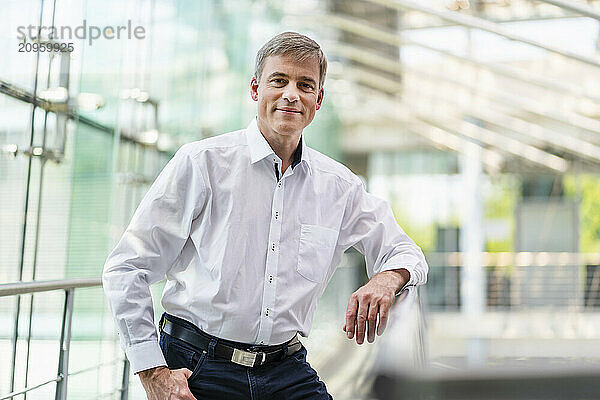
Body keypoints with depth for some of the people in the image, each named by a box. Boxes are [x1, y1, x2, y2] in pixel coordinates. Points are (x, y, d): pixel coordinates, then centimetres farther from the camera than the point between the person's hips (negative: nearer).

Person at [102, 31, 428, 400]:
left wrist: (386, 280, -12)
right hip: (198, 369, -3)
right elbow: (127, 268, -5)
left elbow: (405, 252, 14)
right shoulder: (203, 162, -7)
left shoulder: (340, 186, 5)